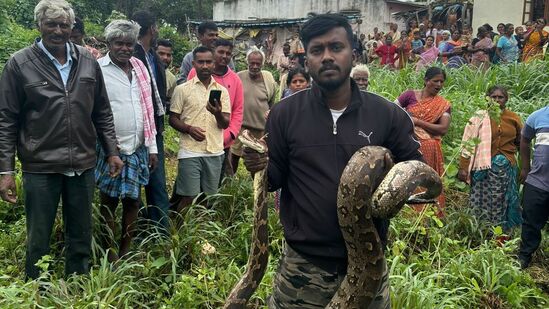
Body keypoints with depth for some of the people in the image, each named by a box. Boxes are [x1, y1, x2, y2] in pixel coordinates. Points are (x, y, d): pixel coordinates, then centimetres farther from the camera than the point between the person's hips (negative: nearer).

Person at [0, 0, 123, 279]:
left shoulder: (88, 62, 5)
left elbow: (102, 113, 12)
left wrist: (112, 152, 7)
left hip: (83, 165, 3)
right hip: (40, 167, -3)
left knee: (81, 238, 14)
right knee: (38, 241, 8)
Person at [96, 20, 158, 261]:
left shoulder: (139, 68, 11)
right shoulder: (98, 69, -6)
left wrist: (153, 147, 10)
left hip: (138, 148, 5)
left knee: (133, 199, 10)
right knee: (109, 201, 5)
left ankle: (126, 249, 23)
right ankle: (108, 250, 18)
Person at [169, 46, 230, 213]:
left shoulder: (222, 91, 8)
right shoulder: (182, 89, 1)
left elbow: (225, 124, 4)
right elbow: (173, 119, 2)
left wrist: (218, 113, -19)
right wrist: (189, 129, -17)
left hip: (215, 152, 3)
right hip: (190, 152, -3)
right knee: (189, 197, -2)